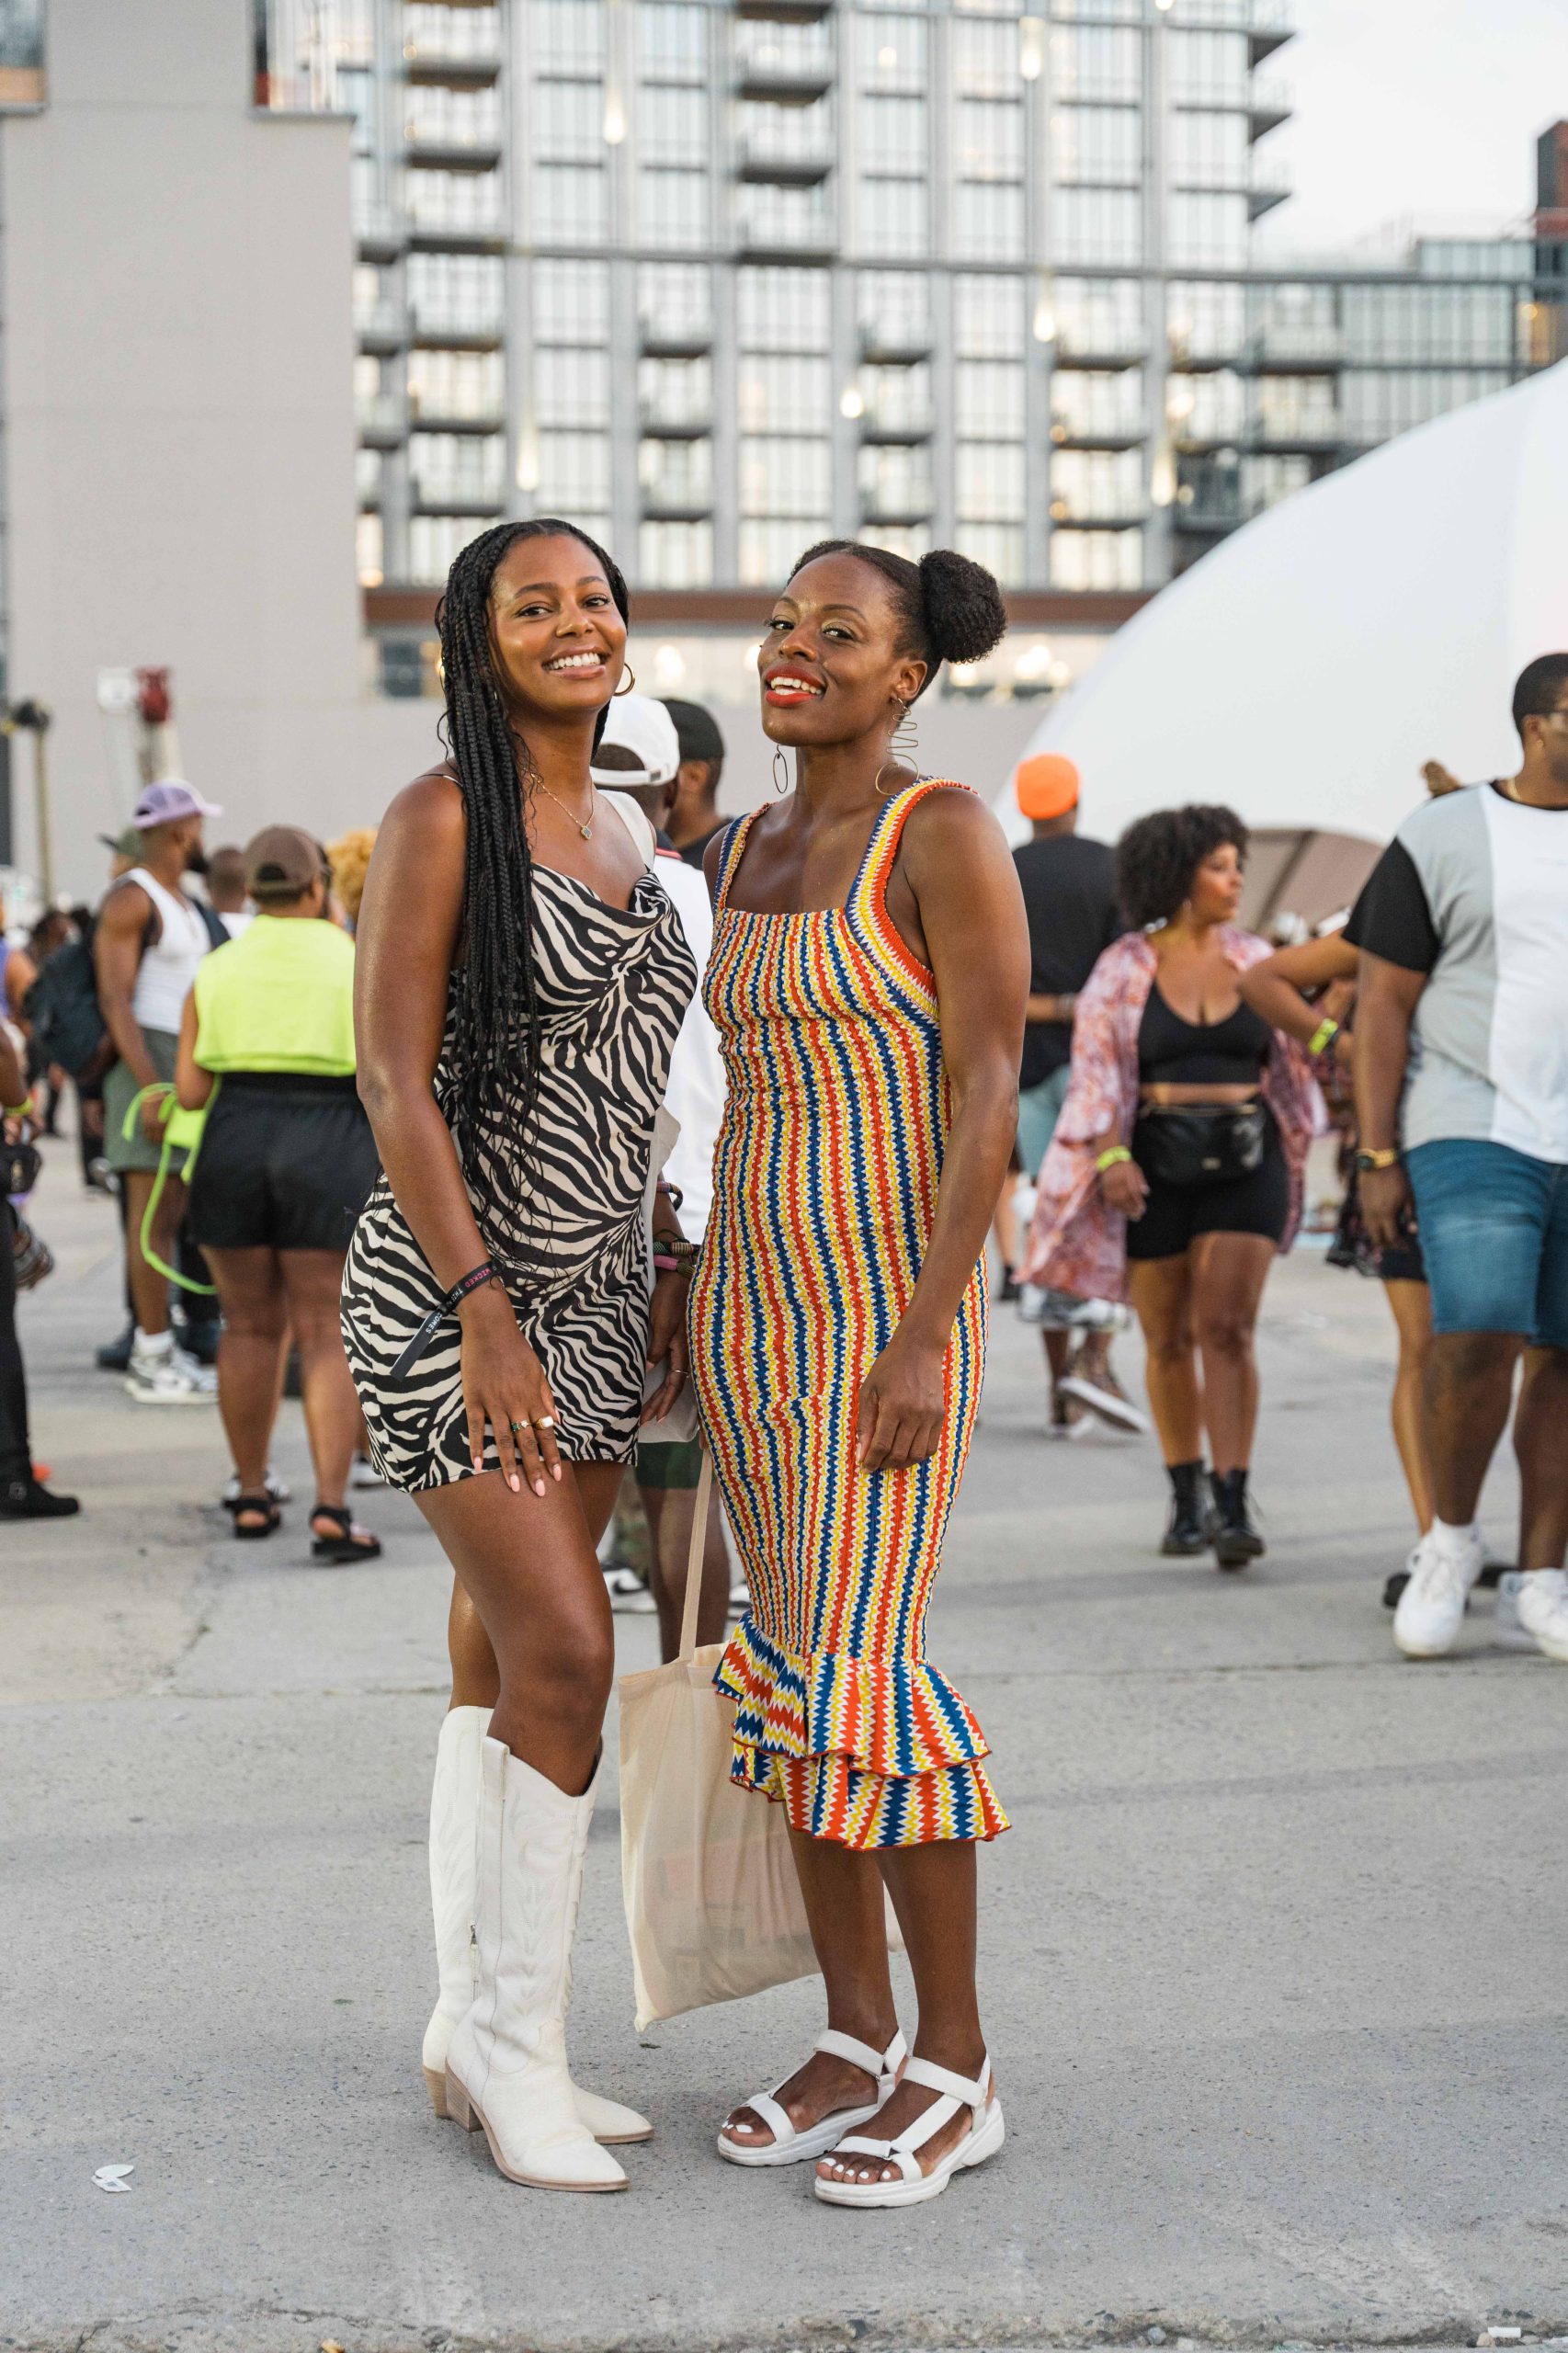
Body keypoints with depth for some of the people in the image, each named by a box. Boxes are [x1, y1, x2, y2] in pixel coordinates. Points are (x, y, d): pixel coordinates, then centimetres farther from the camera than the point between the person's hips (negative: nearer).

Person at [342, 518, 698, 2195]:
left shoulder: (623, 830, 14)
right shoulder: (444, 818, -9)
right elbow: (393, 1078, -14)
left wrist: (664, 1273, 14)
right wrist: (486, 1305, -20)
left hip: (593, 1289, 7)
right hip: (454, 1285, -7)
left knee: (504, 1653, 10)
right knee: (564, 1648, -12)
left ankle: (474, 2029, 18)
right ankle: (513, 2039, 2)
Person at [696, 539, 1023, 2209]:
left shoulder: (949, 833, -12)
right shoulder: (747, 856, 12)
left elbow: (988, 1092, -16)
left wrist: (923, 1337, -23)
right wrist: (717, 1315, 15)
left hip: (891, 1304, -8)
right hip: (756, 1298, 8)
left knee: (857, 1680, -11)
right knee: (798, 1670, 7)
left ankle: (955, 2069, 2)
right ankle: (859, 2043, 17)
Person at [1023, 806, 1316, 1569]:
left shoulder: (1255, 958, 6)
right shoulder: (1123, 969, -1)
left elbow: (1290, 1058, 12)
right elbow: (1096, 1070, -7)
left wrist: (1291, 1155, 7)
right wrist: (1109, 1155, -18)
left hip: (1244, 1162, 1)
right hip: (1154, 1167, 0)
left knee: (1226, 1327, -13)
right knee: (1169, 1340, 9)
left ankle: (1232, 1506, -15)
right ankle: (1186, 1499, 25)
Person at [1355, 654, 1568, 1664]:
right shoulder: (1440, 841, -2)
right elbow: (1383, 1003, -1)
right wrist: (1379, 1159, -6)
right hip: (1475, 1135, -3)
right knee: (1476, 1341, -17)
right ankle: (1452, 1534, 6)